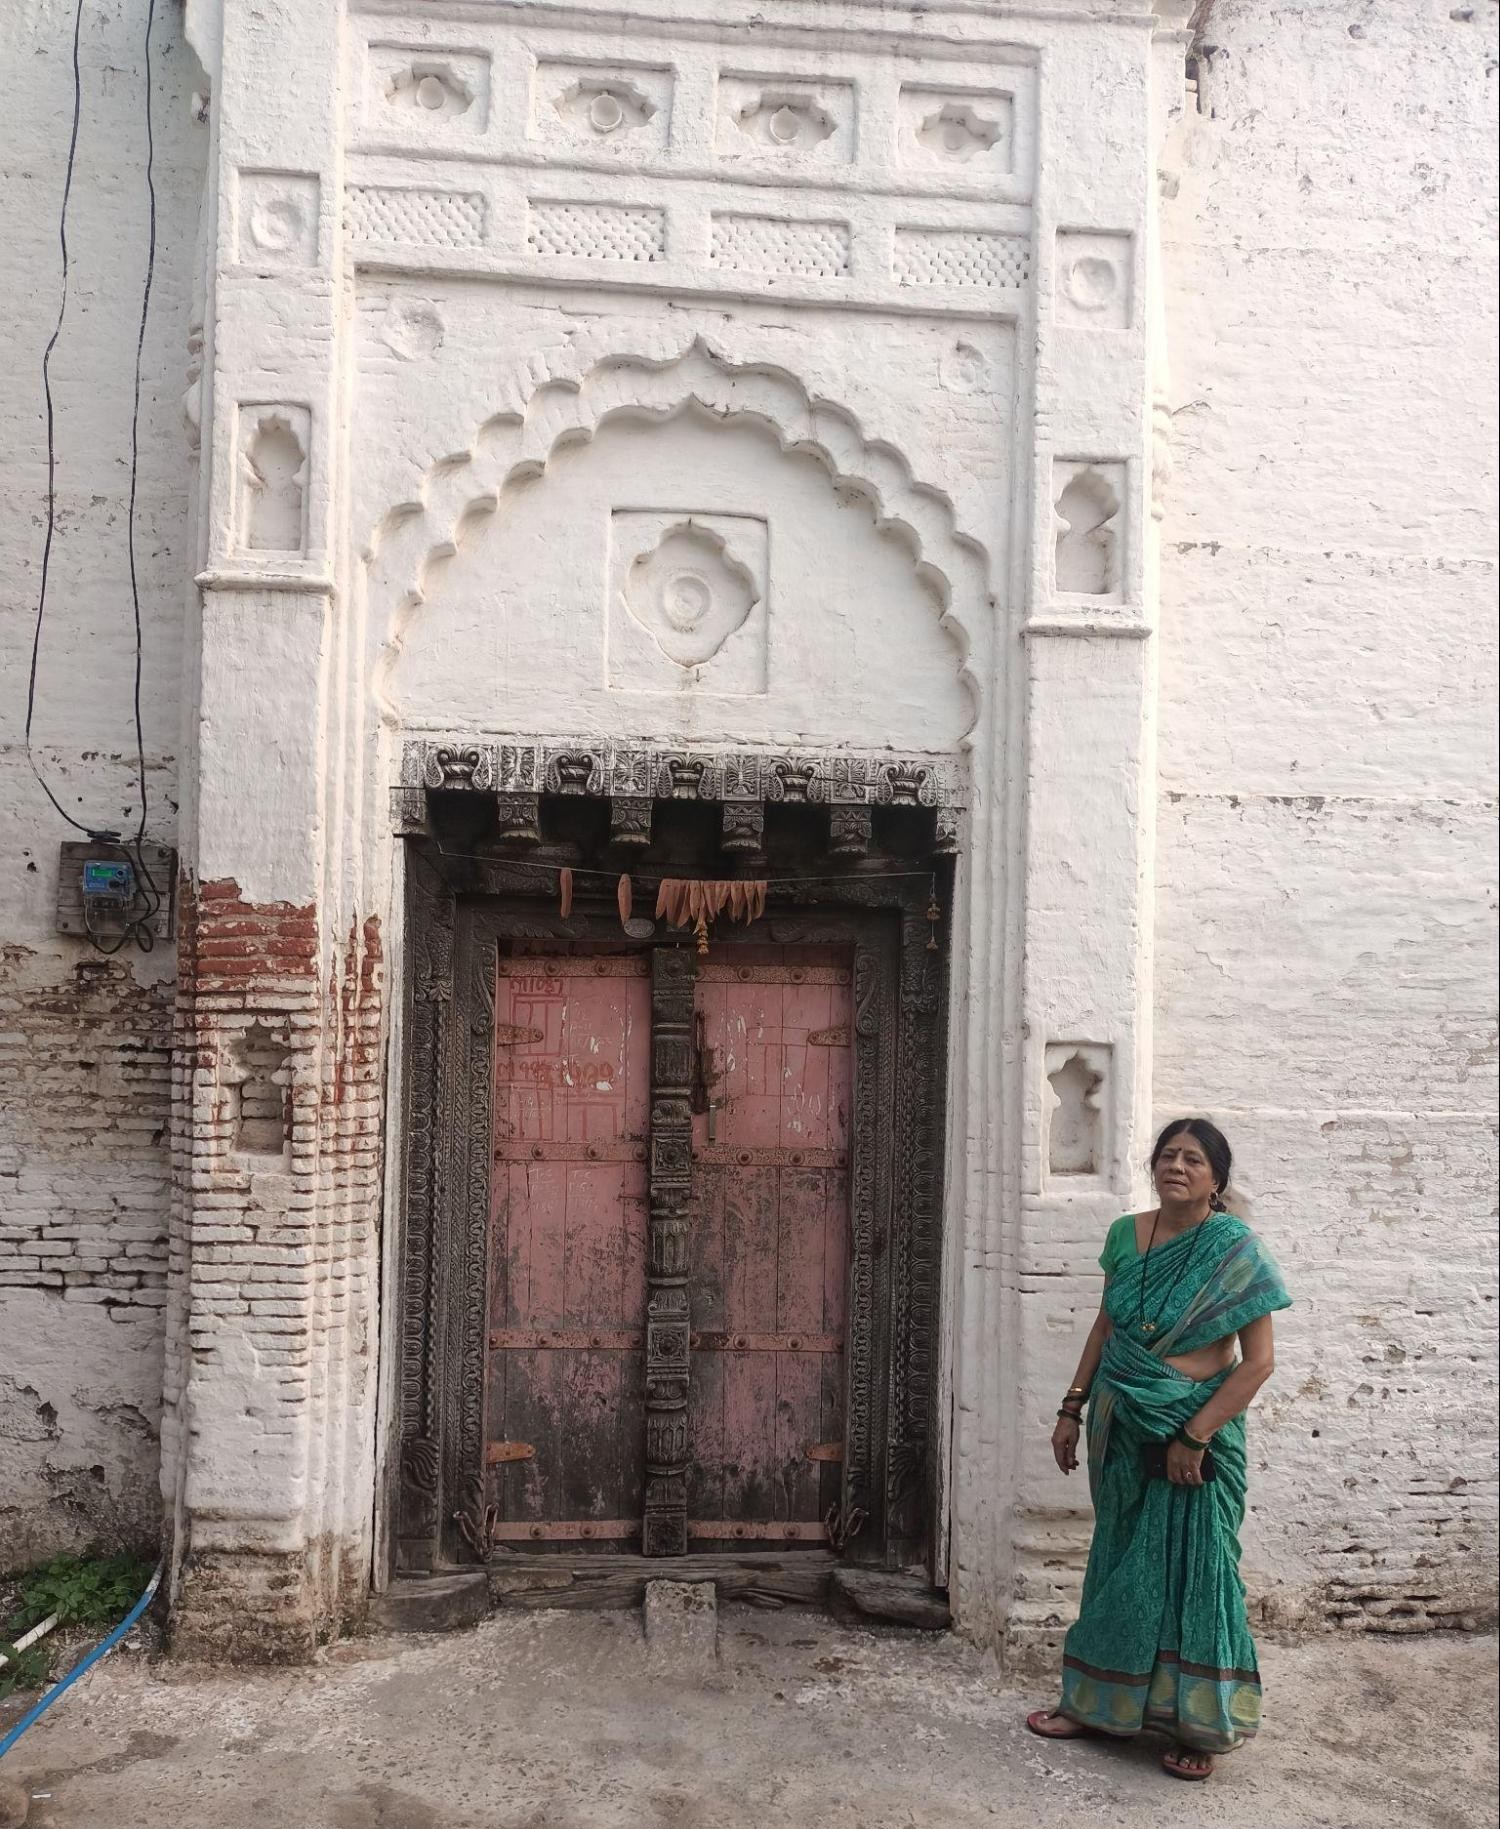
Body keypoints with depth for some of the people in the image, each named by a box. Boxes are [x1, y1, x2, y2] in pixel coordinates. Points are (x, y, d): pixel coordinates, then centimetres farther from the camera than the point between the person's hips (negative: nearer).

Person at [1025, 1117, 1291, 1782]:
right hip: (1120, 1427, 5)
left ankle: (1197, 1726, 20)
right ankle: (1097, 1703, 27)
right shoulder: (1125, 1235, 1)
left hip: (1197, 1429, -4)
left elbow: (1258, 1360, -14)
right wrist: (1072, 1409, 9)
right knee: (1119, 1562, 14)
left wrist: (1195, 1437, -17)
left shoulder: (1234, 1248, -13)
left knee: (1191, 1569, 4)